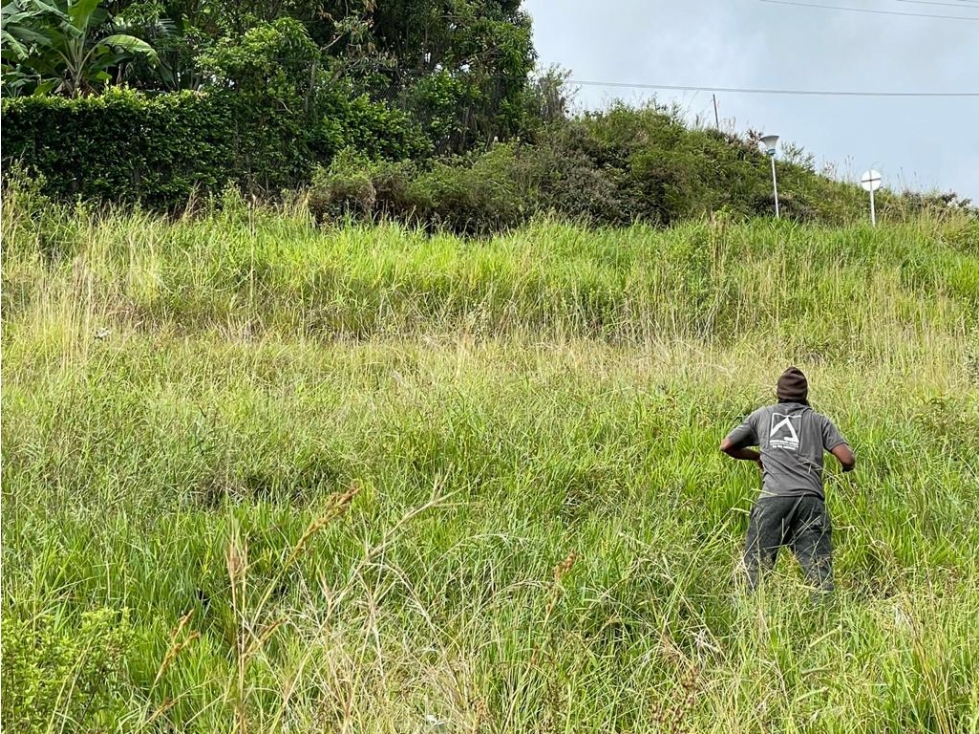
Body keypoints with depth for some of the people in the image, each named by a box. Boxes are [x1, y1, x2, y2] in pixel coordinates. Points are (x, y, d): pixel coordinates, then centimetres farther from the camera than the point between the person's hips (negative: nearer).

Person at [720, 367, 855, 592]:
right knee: (820, 572, -2)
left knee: (755, 566, 3)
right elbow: (847, 459, 7)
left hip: (773, 497, 0)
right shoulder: (819, 420, 18)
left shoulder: (762, 415, 21)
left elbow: (726, 446, 23)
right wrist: (846, 468, 31)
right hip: (810, 498, 0)